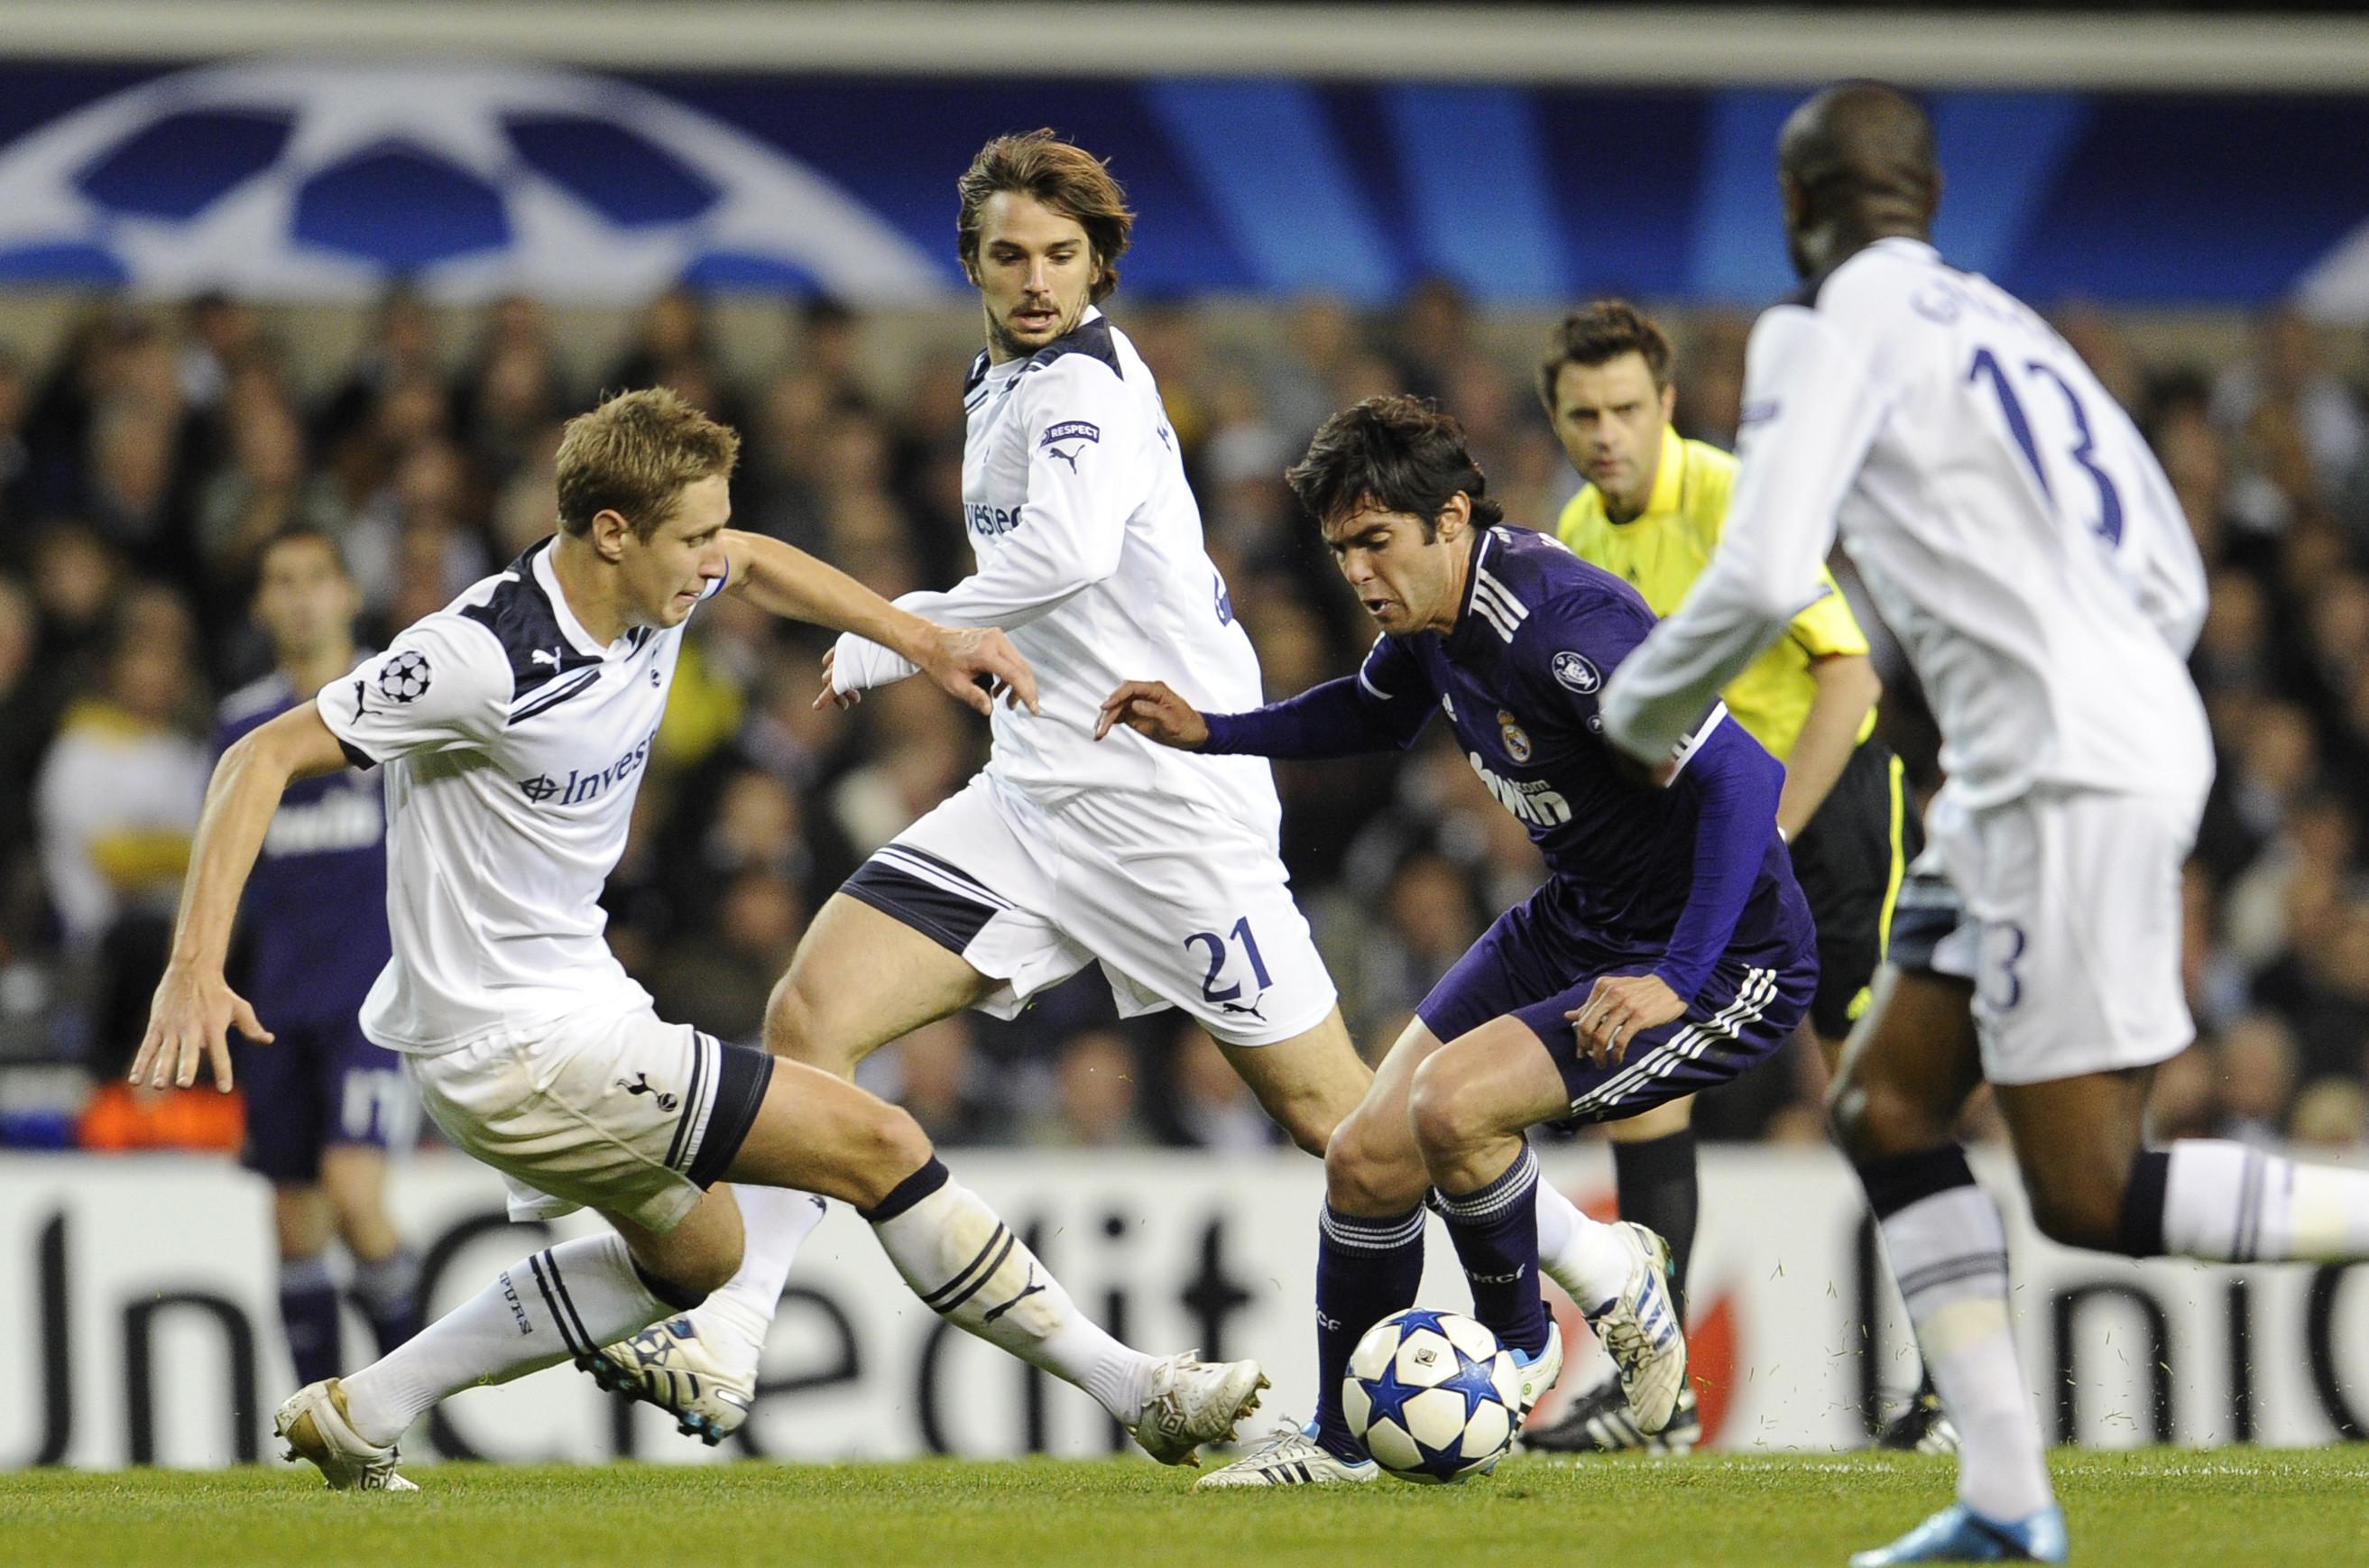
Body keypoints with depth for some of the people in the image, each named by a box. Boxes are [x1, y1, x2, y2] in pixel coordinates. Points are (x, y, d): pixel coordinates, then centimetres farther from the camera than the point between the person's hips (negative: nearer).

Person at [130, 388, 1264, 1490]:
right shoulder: (483, 657, -26)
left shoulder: (652, 591, -3)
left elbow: (754, 563, 23)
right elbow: (265, 759, -24)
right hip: (517, 1046, -10)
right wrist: (195, 968, -32)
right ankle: (1135, 1391, 1)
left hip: (575, 990, 10)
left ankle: (360, 1413, 26)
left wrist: (925, 642, 16)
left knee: (692, 1254, 28)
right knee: (876, 1147, -9)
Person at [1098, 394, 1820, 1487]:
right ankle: (1339, 1440, 22)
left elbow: (1742, 778, -33)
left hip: (1728, 963, -9)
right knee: (1367, 1161, 3)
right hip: (1574, 924, 9)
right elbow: (1377, 711, 25)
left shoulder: (1560, 622, -29)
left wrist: (1677, 980, -37)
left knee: (1452, 1105, -26)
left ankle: (1518, 1340, 2)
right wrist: (1210, 732, 12)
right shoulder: (1431, 615, 0)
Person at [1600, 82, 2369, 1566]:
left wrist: (1642, 709, 3)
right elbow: (2173, 582, 22)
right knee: (1887, 1106, 12)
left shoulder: (1835, 329, -4)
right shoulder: (2007, 325, 21)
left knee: (2091, 1194, -5)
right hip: (2146, 719, 9)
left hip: (2070, 773, -9)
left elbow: (1765, 578, -16)